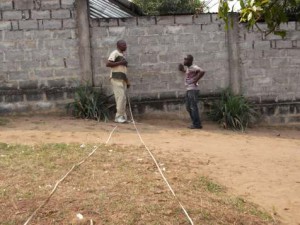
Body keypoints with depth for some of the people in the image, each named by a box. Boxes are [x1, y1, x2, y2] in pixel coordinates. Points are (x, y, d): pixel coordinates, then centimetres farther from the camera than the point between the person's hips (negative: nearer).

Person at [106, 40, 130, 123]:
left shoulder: (122, 56, 24)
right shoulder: (114, 53, -3)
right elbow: (108, 64, -16)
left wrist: (127, 81, 21)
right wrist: (120, 63, -17)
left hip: (122, 80, 9)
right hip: (116, 79, -9)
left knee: (123, 99, 4)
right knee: (121, 97, -15)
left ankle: (122, 117, 6)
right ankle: (119, 116, -11)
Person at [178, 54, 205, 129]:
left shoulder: (194, 67, -13)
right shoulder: (188, 68, 15)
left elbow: (202, 72, -29)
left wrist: (196, 80, -23)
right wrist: (183, 70, 22)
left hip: (193, 90, -10)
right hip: (188, 90, 10)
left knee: (193, 107, -7)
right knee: (188, 107, 13)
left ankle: (197, 124, -1)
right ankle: (195, 123, 20)